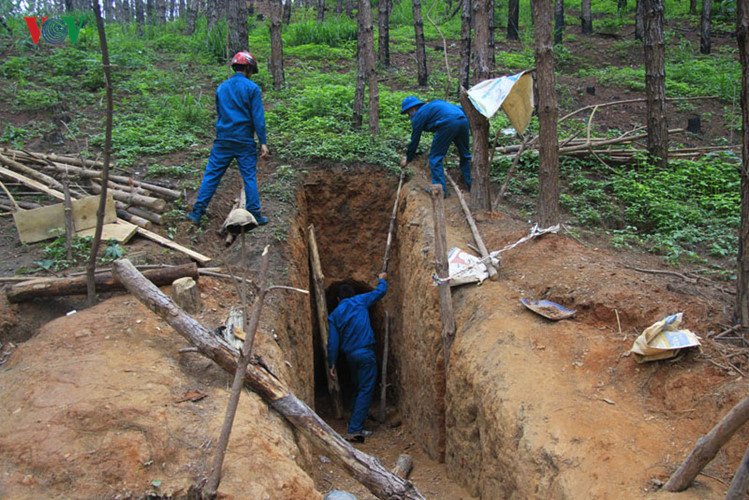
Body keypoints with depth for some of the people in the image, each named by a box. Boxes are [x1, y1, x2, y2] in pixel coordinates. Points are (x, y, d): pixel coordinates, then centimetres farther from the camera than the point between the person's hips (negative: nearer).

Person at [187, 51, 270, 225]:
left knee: (211, 176, 7)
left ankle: (197, 213, 7)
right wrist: (262, 142, -8)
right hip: (245, 141, -3)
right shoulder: (252, 88, -6)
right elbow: (258, 117, -10)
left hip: (223, 139, 3)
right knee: (249, 178, 5)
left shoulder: (221, 88, 9)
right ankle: (255, 215, 9)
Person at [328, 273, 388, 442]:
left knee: (360, 390, 18)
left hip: (350, 355, 5)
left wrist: (332, 364, 8)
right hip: (365, 353, -5)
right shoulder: (360, 301, 5)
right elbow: (380, 291, 17)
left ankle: (356, 426, 20)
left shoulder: (334, 315, 10)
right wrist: (382, 279, 37)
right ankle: (354, 431, -13)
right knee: (366, 391, -6)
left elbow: (332, 342, 4)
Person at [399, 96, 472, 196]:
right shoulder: (430, 105, 34)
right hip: (463, 119, 7)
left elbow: (415, 139, 19)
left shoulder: (418, 115, 14)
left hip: (448, 123, -7)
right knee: (465, 155, 21)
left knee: (435, 157, 7)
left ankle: (440, 189, 4)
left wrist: (408, 159, 30)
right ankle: (471, 186, 27)